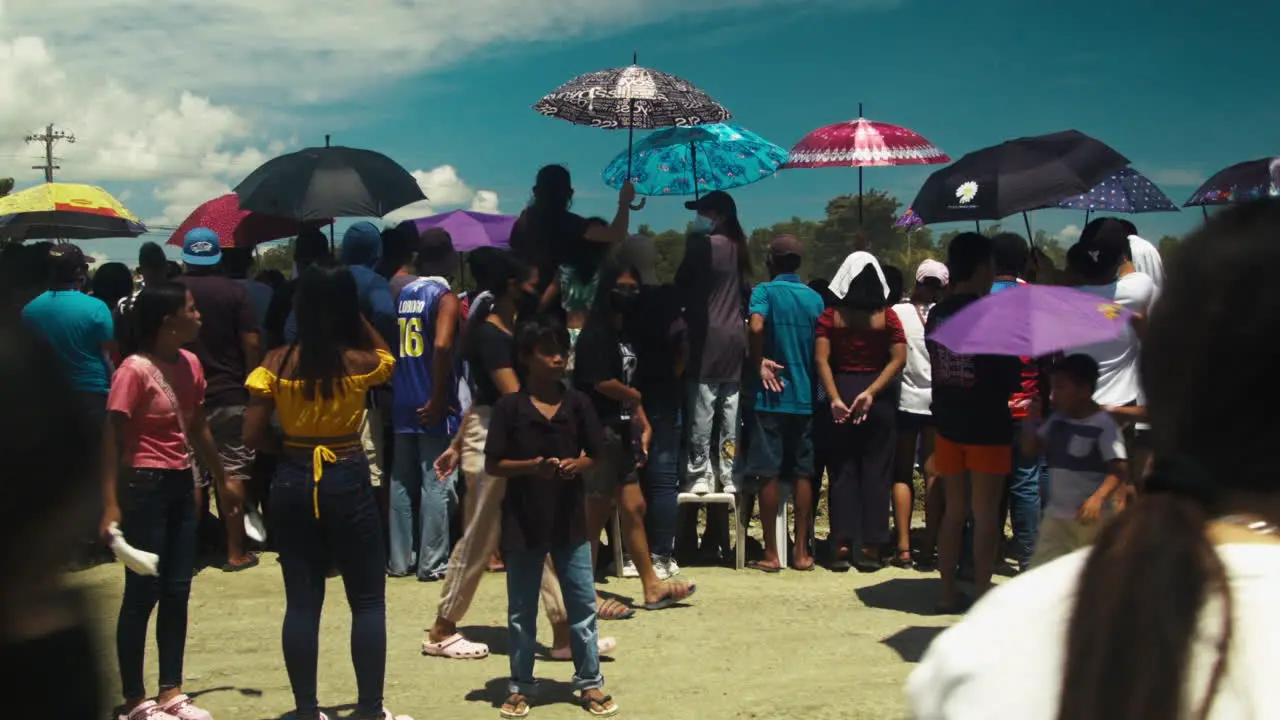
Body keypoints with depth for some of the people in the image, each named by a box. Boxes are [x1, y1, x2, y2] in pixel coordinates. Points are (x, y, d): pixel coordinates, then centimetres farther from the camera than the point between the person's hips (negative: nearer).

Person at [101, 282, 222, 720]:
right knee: (142, 593, 1)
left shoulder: (190, 364, 5)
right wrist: (111, 504, -20)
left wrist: (222, 478, 22)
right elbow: (111, 441, -15)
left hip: (181, 484, 7)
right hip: (145, 486, -7)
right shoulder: (135, 371, -16)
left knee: (177, 591, 11)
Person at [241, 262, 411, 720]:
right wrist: (354, 313, 11)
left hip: (293, 482, 2)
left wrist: (290, 446, 10)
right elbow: (385, 354, 17)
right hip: (347, 481, -2)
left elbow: (253, 435, -6)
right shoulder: (361, 361, -8)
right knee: (368, 600, 9)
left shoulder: (277, 363, -5)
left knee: (302, 601, 9)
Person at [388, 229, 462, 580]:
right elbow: (442, 346, -23)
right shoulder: (444, 296, -9)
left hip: (403, 402, 7)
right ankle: (432, 562, 2)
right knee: (436, 482, -1)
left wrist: (398, 386, 17)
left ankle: (400, 559, 17)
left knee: (402, 481, 12)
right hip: (432, 405, -7)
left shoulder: (404, 293, 11)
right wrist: (438, 399, -18)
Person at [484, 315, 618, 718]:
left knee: (583, 605, 8)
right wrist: (532, 466, -21)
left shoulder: (577, 403, 1)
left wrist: (577, 465, -14)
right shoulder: (509, 408, -7)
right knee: (521, 611, 10)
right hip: (523, 521, -2)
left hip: (569, 520, 2)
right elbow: (492, 465, -6)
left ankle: (590, 683, 20)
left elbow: (595, 454, 8)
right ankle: (520, 687, 22)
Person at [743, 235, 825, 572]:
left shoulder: (764, 291, -5)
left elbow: (756, 327, -23)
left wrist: (760, 363, -11)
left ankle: (771, 553, 3)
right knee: (803, 473, 8)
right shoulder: (815, 298, 8)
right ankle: (801, 551, 11)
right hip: (805, 396, 4)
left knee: (768, 473, 1)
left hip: (770, 395, -4)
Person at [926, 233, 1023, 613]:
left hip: (947, 423, 6)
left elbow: (934, 368, 9)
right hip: (987, 425, -5)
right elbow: (1012, 379, -10)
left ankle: (948, 593, 17)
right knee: (985, 515, 2)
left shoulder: (936, 315, 4)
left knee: (953, 511, 13)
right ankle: (982, 596, 6)